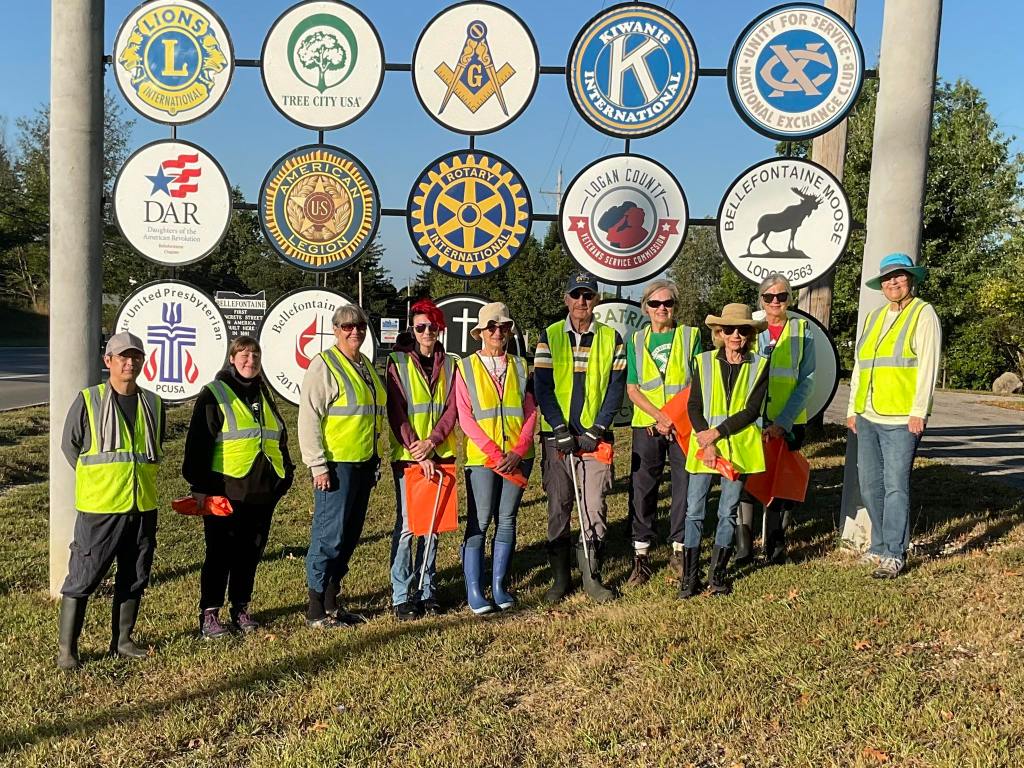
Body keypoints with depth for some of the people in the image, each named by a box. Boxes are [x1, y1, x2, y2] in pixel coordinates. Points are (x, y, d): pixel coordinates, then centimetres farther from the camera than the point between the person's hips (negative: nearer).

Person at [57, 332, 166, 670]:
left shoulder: (153, 404, 7)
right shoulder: (88, 401, -6)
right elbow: (70, 446, 3)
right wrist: (99, 480, 7)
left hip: (143, 506, 5)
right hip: (99, 507, -4)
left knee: (135, 576, 12)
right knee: (83, 578, 1)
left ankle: (122, 640, 26)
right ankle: (66, 648, 12)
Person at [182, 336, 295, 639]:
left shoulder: (263, 395, 17)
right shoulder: (214, 394, -3)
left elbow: (280, 437, 24)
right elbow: (198, 443, -7)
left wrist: (285, 473, 18)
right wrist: (200, 485, -11)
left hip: (262, 490, 6)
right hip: (225, 490, -5)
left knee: (251, 552, 11)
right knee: (220, 554, 0)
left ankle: (241, 609, 22)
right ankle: (209, 614, 9)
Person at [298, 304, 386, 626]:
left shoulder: (366, 366, 16)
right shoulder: (324, 365, -9)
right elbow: (308, 419, -14)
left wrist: (375, 461, 21)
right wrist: (319, 465, -18)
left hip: (363, 464, 8)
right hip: (336, 465, -8)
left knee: (350, 534, 12)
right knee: (329, 535, -4)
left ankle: (331, 602, 23)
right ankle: (316, 610, 6)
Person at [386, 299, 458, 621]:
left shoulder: (450, 364, 9)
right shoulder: (398, 362, -1)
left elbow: (452, 409, 2)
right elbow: (396, 412, -7)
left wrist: (432, 442, -12)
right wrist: (417, 452, -13)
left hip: (440, 454, 3)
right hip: (407, 456, -3)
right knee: (406, 525, -3)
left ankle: (426, 590, 17)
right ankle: (402, 596, 4)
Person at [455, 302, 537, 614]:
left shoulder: (520, 366, 11)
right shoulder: (466, 367, 2)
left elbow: (531, 412, 7)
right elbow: (464, 416, -4)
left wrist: (518, 451, -7)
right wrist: (494, 452, -12)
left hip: (518, 457, 3)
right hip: (481, 457, -3)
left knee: (507, 520, 6)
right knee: (479, 522, -3)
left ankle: (499, 586, 16)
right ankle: (474, 591, 4)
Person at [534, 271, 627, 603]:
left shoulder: (611, 338, 6)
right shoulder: (550, 336, 4)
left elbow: (616, 387, 2)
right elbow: (542, 386, -2)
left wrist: (597, 430, -8)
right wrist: (560, 429, -11)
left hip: (595, 437, 0)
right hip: (557, 436, 0)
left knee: (595, 508, -1)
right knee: (558, 509, 5)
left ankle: (592, 576, 12)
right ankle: (560, 578, 16)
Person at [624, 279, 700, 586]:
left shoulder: (691, 335, 4)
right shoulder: (636, 340, 7)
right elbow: (632, 389, 2)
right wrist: (660, 416, -11)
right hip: (646, 425, 1)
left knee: (685, 488, 4)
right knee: (642, 490, 2)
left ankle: (679, 552, 19)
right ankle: (640, 556, 12)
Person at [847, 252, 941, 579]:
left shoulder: (923, 314, -1)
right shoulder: (874, 317, 18)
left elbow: (927, 366, -8)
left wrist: (919, 412, -14)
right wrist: (853, 408, 17)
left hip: (901, 419, -6)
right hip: (868, 417, 6)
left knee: (896, 486, -5)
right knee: (870, 485, 10)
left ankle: (893, 554, 3)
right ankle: (880, 545, 23)